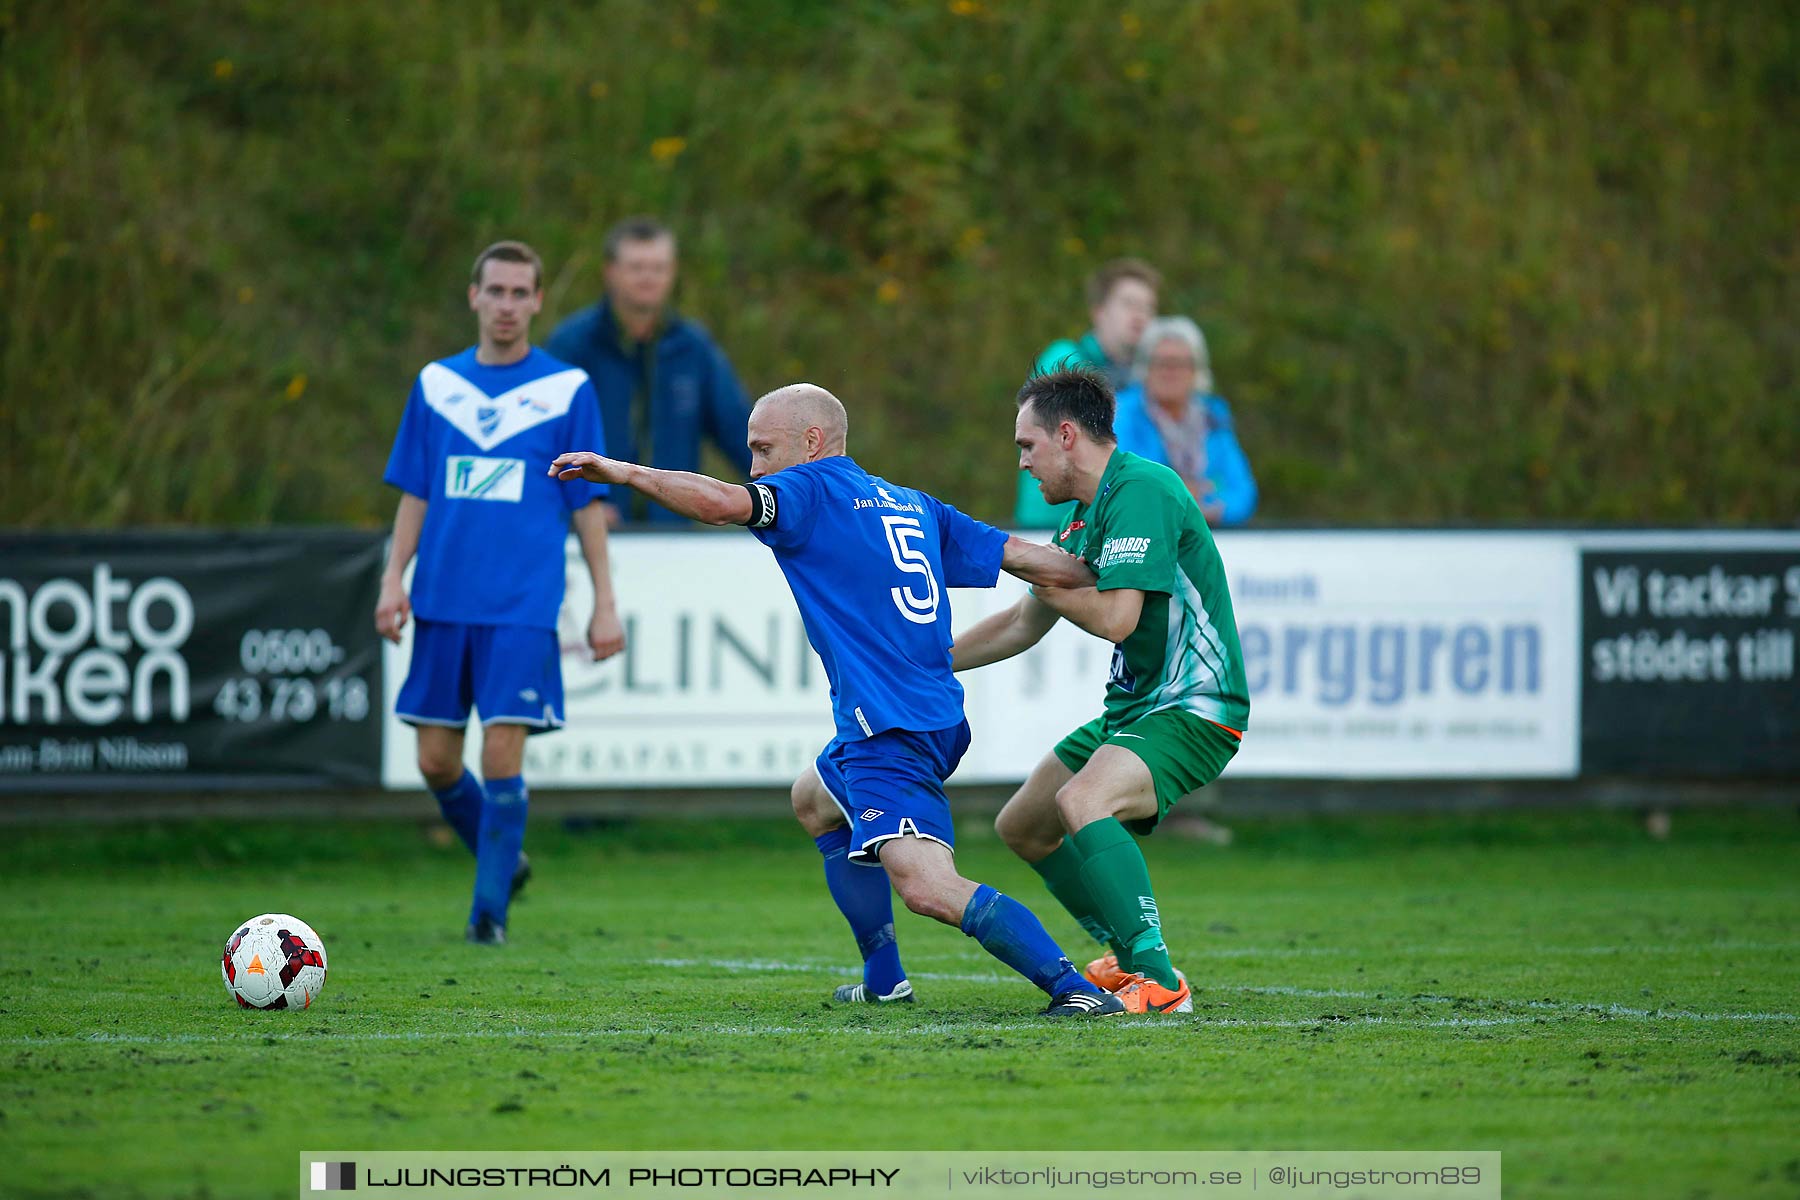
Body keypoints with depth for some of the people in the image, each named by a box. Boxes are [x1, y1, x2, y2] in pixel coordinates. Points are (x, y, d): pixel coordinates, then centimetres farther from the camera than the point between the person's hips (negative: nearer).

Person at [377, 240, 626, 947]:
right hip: (443, 601, 3)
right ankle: (502, 858, 28)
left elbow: (588, 505, 4)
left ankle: (491, 909, -2)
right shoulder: (436, 384, 10)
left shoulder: (566, 389, 2)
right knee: (437, 761, 4)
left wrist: (604, 603, 1)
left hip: (524, 605, -3)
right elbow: (415, 494, 14)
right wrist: (394, 579, 4)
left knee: (502, 754, -11)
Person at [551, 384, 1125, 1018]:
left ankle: (1076, 989, -33)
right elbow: (1023, 557, 19)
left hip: (889, 731, -10)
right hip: (940, 720, 10)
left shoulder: (811, 488, -2)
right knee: (818, 806, 34)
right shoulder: (914, 506, 20)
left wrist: (624, 471, -12)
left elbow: (723, 502, -20)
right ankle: (884, 980, 34)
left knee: (928, 888, -23)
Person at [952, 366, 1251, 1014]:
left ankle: (1161, 983, -32)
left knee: (1082, 801, -33)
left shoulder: (1140, 490, -18)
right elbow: (1022, 625, 24)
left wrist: (1039, 575, -10)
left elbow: (1115, 617, -26)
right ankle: (1132, 958, 28)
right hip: (1131, 709, 10)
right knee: (1021, 827, 17)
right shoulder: (1086, 515, 13)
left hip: (1192, 709, -10)